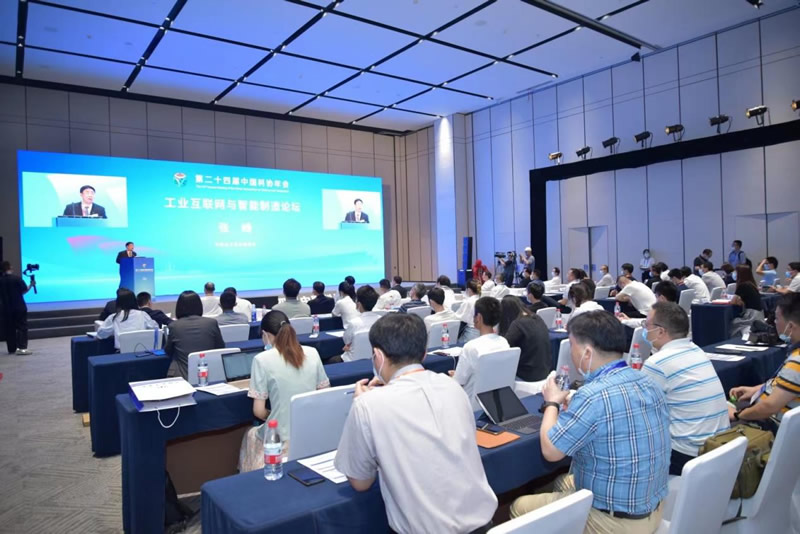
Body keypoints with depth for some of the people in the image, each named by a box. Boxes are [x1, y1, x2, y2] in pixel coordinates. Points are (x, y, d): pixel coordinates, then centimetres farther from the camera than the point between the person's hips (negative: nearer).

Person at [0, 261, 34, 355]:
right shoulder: (17, 278, -11)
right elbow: (24, 290, -6)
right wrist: (31, 285, 10)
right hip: (19, 308, -4)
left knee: (9, 329, 12)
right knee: (22, 327, -2)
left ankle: (12, 349, 16)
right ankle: (21, 348, -11)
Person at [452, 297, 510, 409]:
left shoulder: (471, 346, -23)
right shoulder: (504, 342, -3)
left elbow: (459, 382, -13)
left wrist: (455, 375, 10)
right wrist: (459, 374, 18)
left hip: (475, 405, -6)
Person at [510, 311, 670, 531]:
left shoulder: (594, 396, -30)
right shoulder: (647, 383, -3)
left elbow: (550, 450, -18)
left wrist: (552, 403, -3)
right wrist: (571, 407, 9)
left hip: (614, 520, -8)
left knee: (520, 507, 9)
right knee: (562, 482, 30)